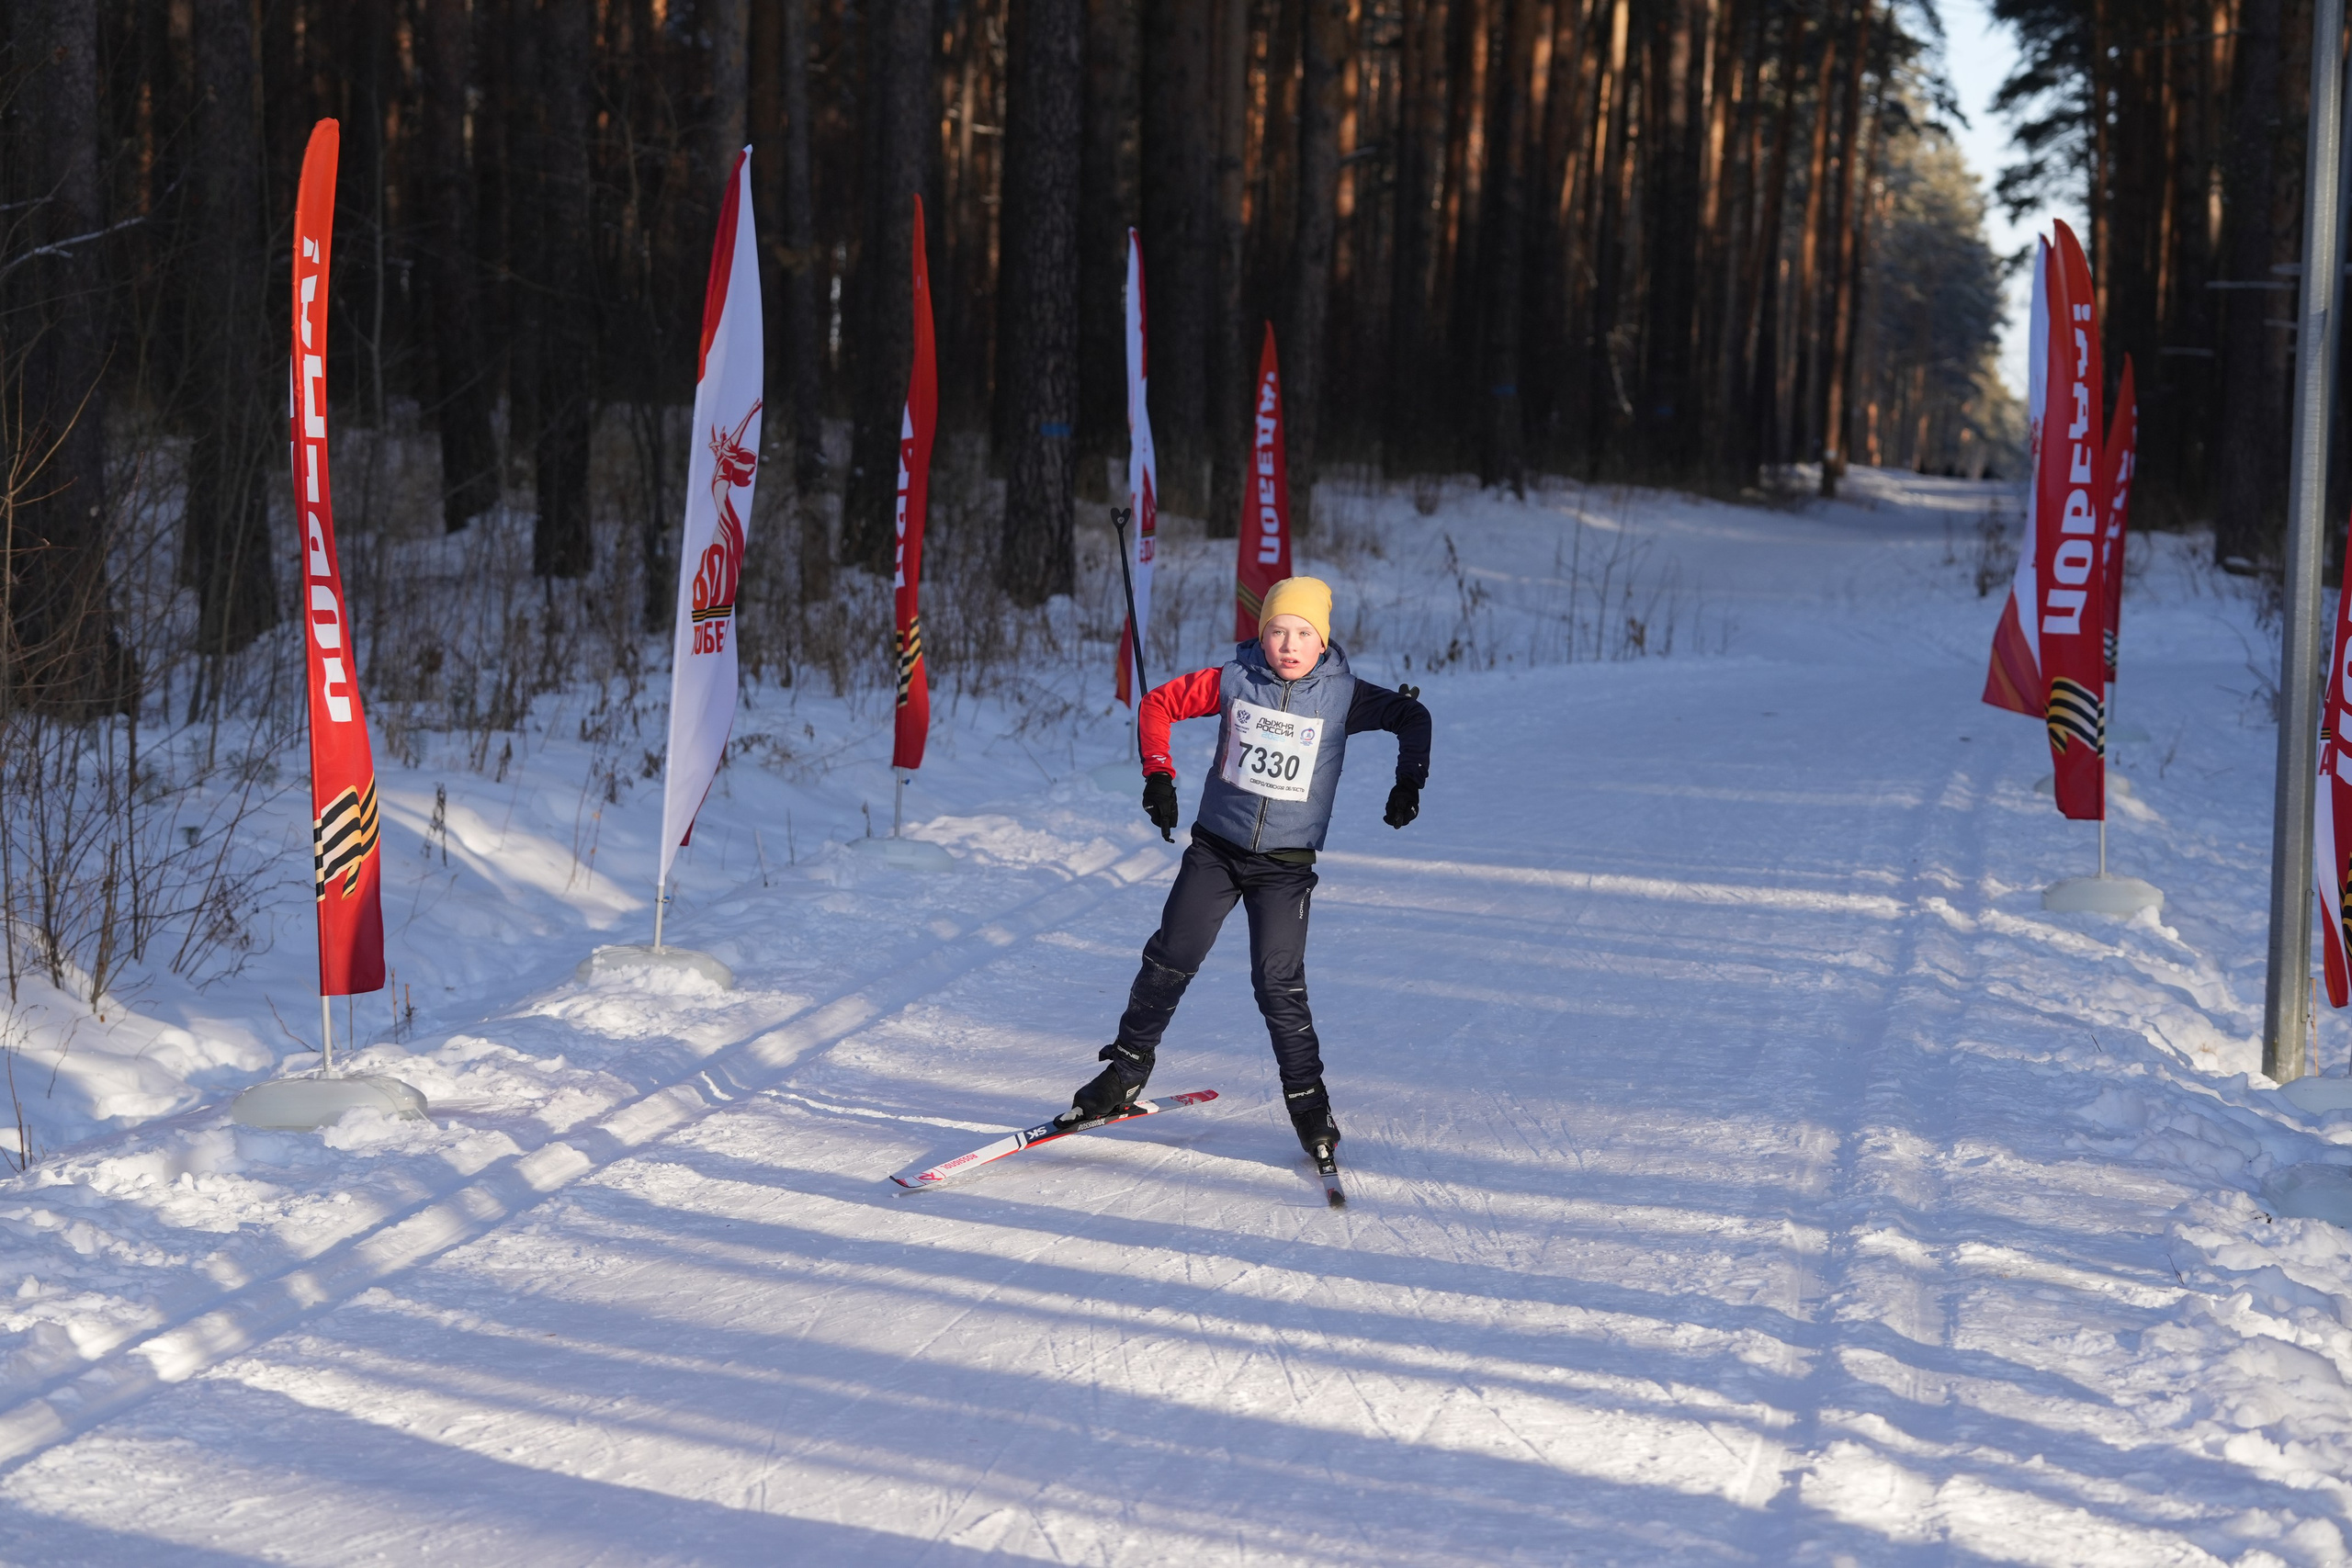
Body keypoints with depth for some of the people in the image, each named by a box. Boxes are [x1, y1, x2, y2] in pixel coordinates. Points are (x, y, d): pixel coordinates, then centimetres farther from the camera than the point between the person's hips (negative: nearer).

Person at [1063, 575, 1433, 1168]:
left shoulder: (1342, 695, -7)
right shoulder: (1234, 680, -4)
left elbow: (1410, 715, 2)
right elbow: (1159, 703, 4)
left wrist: (1409, 780, -12)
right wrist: (1158, 774, -6)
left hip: (1286, 863, -2)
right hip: (1216, 848, 2)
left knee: (1279, 984, -10)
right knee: (1169, 961, -2)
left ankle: (1308, 1102, 3)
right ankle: (1127, 1068, 16)